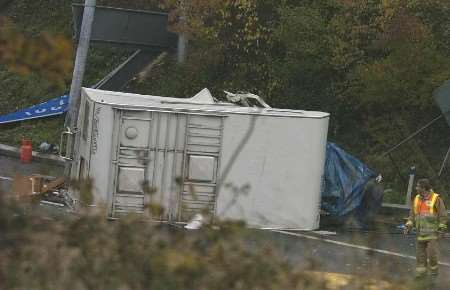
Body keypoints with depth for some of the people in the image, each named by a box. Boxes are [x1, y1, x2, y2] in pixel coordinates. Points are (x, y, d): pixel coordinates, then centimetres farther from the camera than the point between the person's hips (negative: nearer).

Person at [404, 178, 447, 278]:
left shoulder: (436, 199, -8)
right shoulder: (417, 199, 8)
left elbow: (443, 215, -6)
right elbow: (412, 214, 13)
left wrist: (442, 228, -11)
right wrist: (409, 226, 2)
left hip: (432, 231, -5)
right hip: (420, 232, 5)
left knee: (431, 252, -9)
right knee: (420, 252, 4)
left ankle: (434, 269, 11)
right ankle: (421, 270, 13)